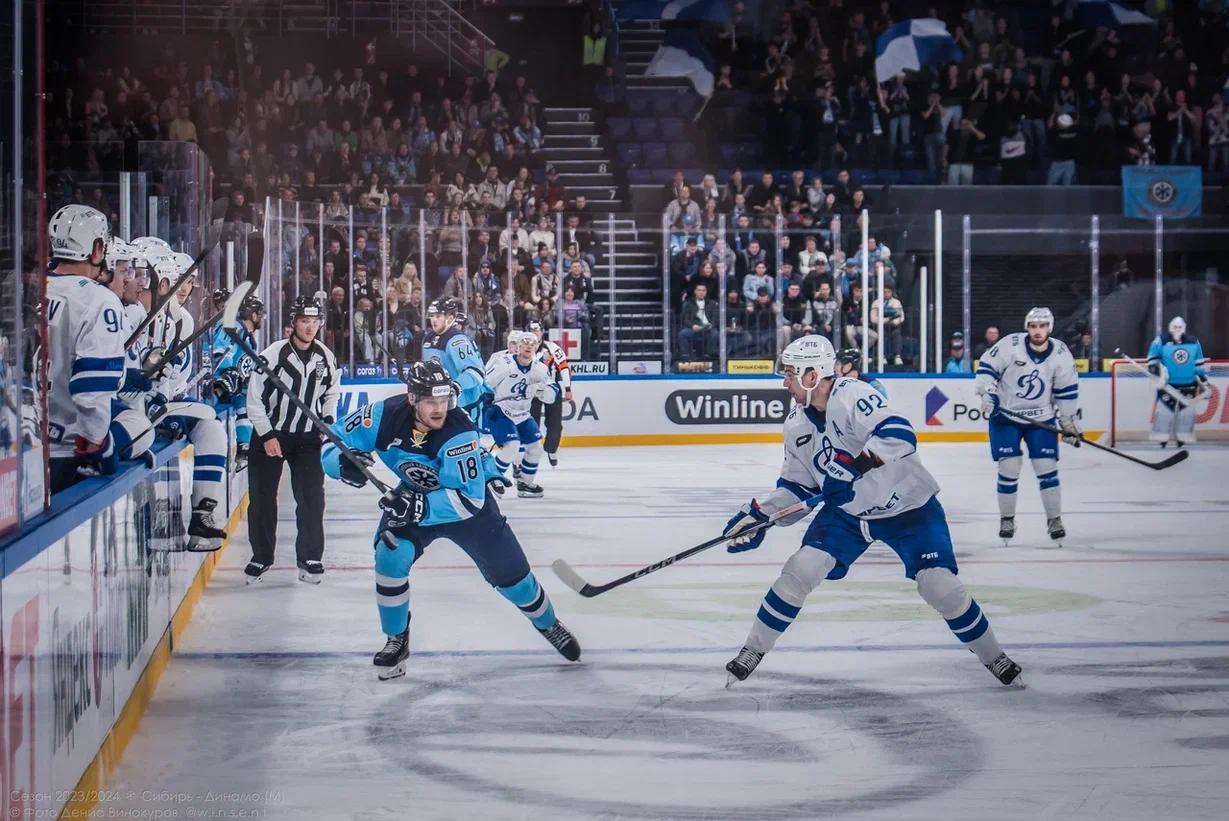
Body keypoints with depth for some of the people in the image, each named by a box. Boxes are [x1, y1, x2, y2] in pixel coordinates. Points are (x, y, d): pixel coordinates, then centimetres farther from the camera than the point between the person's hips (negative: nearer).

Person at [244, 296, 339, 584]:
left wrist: (327, 421, -1)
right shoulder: (272, 355, -16)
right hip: (269, 433, -3)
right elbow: (255, 399, -12)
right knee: (262, 496, 2)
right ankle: (261, 557, 17)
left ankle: (310, 558, 3)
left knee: (312, 497, -5)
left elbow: (330, 393, 15)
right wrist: (267, 437, -16)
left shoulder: (326, 357, -2)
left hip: (307, 436, 3)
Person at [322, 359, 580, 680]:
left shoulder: (459, 432, -37)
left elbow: (469, 499, -38)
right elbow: (332, 443, -19)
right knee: (390, 555, -22)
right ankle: (397, 641, -1)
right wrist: (344, 463, -43)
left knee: (509, 570, 4)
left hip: (469, 494, -2)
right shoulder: (385, 416, -27)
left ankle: (549, 625, 34)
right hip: (413, 497, 2)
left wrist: (419, 506, -50)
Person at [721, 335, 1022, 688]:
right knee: (801, 569, -11)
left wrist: (854, 465, -51)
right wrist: (759, 515, -5)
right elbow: (796, 487, 7)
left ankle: (994, 657, 9)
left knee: (939, 585, -13)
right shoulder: (797, 425, -2)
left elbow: (899, 435, -40)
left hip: (907, 506, -5)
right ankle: (752, 652, 1)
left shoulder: (852, 395, -26)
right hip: (846, 511, 5)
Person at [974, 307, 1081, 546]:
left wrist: (1070, 423, 2)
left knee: (1047, 467, -3)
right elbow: (986, 366, -8)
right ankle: (1006, 519, 10)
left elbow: (1067, 390, 1)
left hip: (1041, 418, 2)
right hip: (1005, 415, -2)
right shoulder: (1010, 345, -17)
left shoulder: (1060, 354, -9)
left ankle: (1054, 520, 10)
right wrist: (988, 393, -21)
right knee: (1009, 467, -6)